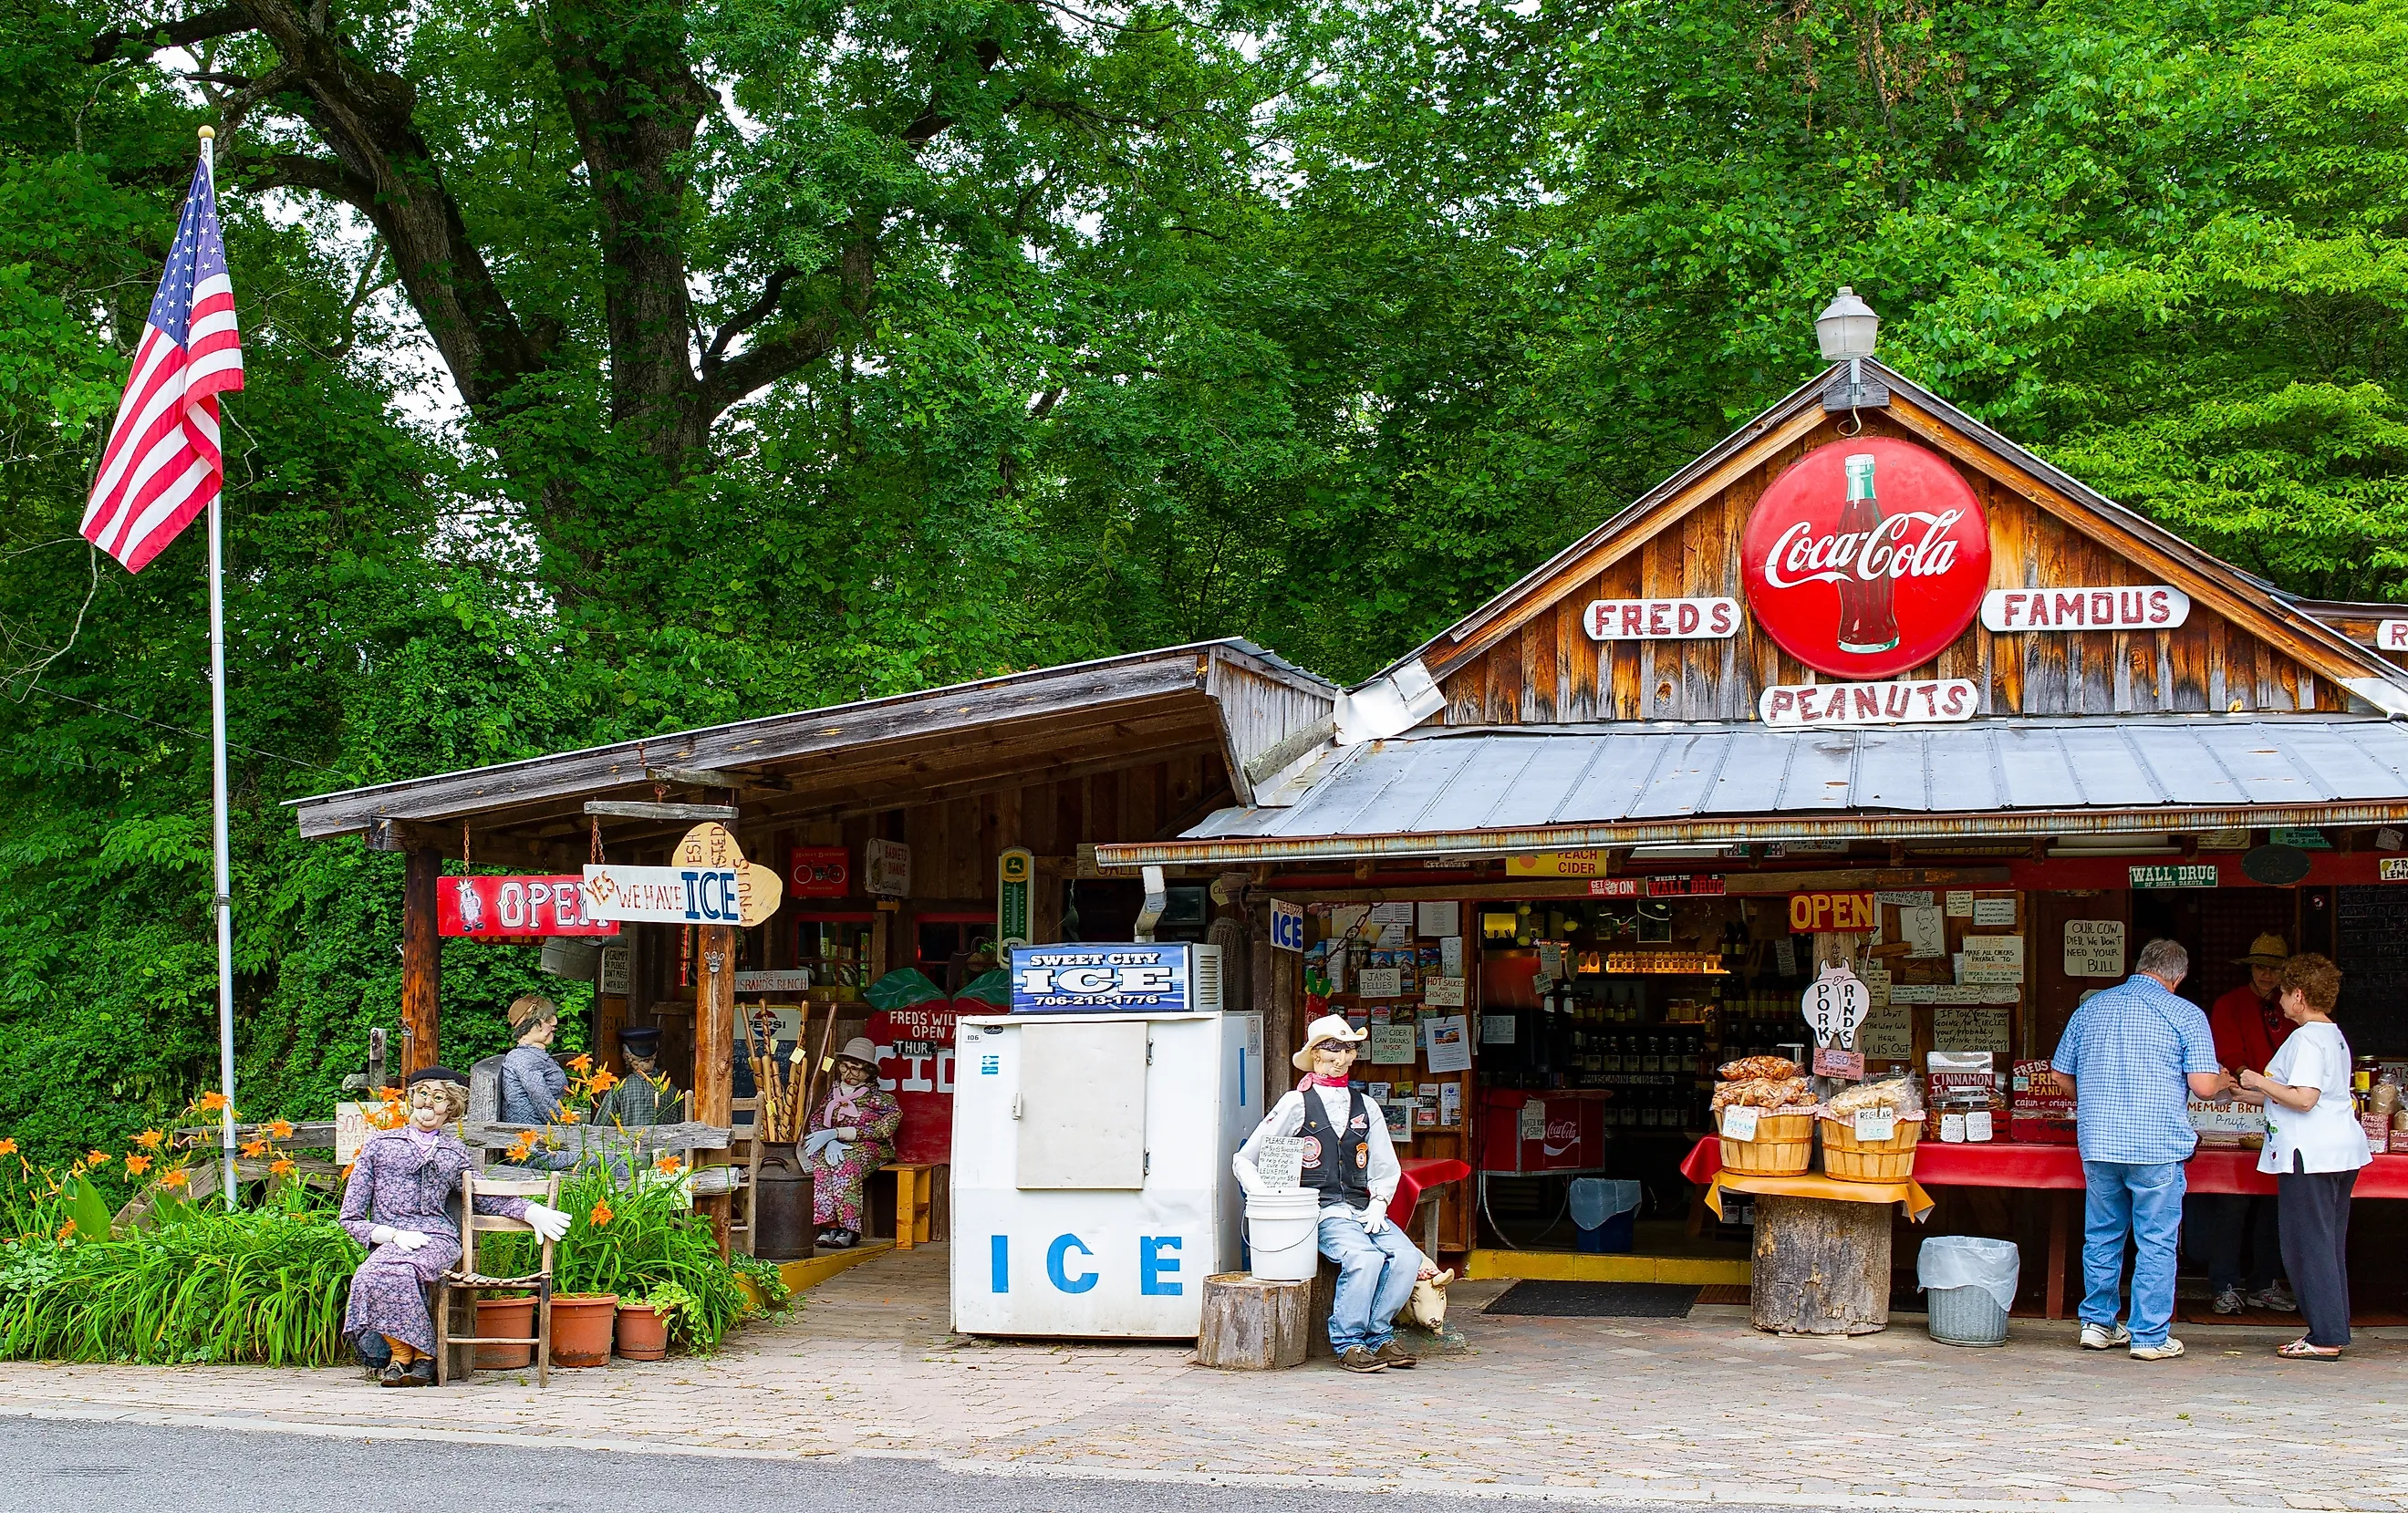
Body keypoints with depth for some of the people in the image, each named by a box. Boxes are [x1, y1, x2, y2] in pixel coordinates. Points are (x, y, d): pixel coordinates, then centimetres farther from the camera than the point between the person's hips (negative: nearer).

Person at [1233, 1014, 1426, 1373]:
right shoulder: (1297, 1104, 3)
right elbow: (1244, 1160, 4)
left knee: (1407, 1258, -23)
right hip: (1320, 1212, -5)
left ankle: (1378, 1335, -8)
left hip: (1363, 1209, 5)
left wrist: (1377, 1206, 0)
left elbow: (1387, 1170, 19)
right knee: (1365, 1258, -32)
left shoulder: (1366, 1107, 16)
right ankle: (1347, 1343, -15)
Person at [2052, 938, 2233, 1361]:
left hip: (2097, 1142, 4)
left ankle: (2097, 1324, 21)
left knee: (2102, 1236, 15)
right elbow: (2203, 1086, -9)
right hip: (2157, 1144, -4)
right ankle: (2151, 1336, 5)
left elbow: (2062, 1077, 15)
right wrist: (2224, 1084, 13)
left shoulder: (2092, 1007, 10)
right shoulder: (2186, 1015, -2)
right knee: (2156, 1243, 3)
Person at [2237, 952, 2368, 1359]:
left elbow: (2304, 1099, -24)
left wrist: (2259, 1082, -10)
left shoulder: (2305, 1039, -14)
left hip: (2309, 1154, -10)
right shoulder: (2334, 1036, 17)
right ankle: (2334, 1331, 17)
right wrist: (2253, 1092, 29)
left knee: (2308, 1243, -5)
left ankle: (2325, 1338, -5)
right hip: (2342, 1150, 10)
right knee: (2329, 1243, 13)